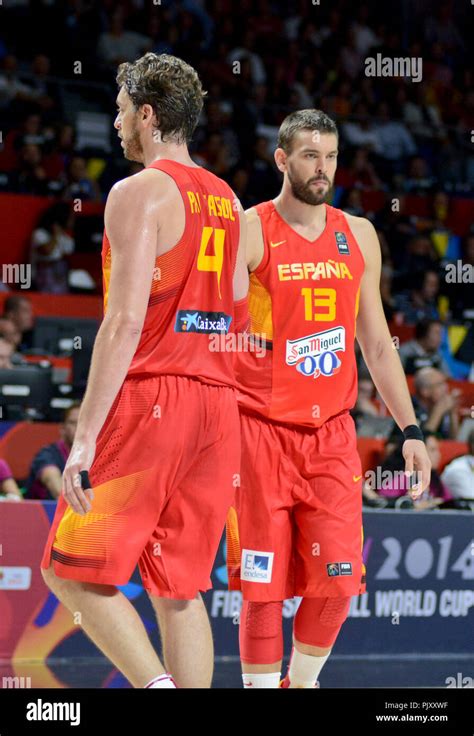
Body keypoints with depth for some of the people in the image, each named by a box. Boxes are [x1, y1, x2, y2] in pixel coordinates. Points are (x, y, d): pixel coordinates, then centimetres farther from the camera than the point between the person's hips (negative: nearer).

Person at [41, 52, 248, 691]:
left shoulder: (139, 192, -8)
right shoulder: (227, 202, 17)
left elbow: (125, 321, -16)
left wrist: (85, 438, -17)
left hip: (148, 399, -7)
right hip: (217, 404, 7)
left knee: (73, 573, 0)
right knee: (179, 589, 10)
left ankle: (158, 684, -17)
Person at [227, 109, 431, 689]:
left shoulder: (358, 237, 11)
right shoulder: (249, 232, -5)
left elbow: (377, 343, 17)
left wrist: (409, 429, 13)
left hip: (332, 434, 4)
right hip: (260, 430, -4)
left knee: (338, 582, 0)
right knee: (263, 586, -3)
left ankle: (302, 683, 21)